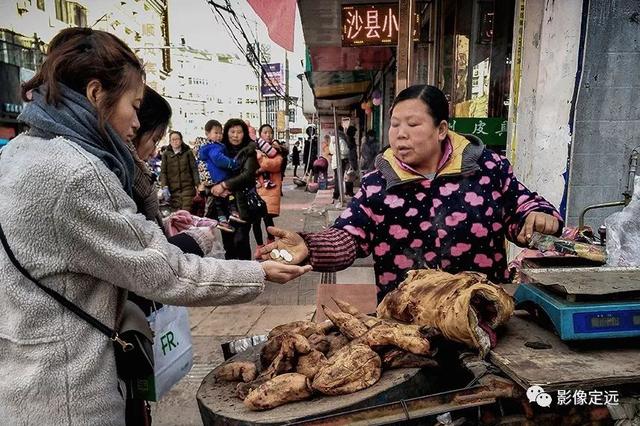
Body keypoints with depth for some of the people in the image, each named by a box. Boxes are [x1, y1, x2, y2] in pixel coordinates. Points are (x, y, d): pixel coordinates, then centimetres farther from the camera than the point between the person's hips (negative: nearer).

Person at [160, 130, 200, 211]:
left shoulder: (188, 152, 9)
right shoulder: (166, 154, 10)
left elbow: (194, 169, 6)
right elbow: (163, 171, 6)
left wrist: (197, 184, -3)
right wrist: (164, 185, -9)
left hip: (187, 187, -1)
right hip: (173, 188, 1)